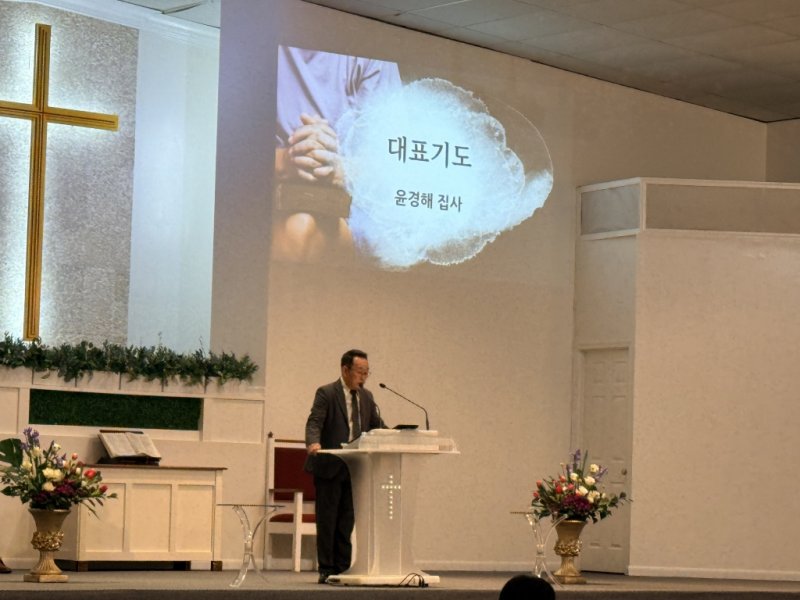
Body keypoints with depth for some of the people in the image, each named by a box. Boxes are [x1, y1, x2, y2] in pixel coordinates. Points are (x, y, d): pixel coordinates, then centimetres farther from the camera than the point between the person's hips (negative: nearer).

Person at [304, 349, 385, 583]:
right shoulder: (326, 393, -7)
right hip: (329, 467, -6)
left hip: (354, 467, 6)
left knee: (347, 520, 7)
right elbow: (314, 423, -17)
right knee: (327, 520, 0)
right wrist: (313, 443, -37)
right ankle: (326, 569, 4)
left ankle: (342, 568, 12)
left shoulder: (366, 397, 12)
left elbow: (377, 425, 14)